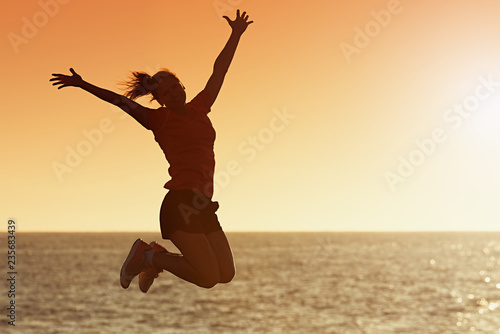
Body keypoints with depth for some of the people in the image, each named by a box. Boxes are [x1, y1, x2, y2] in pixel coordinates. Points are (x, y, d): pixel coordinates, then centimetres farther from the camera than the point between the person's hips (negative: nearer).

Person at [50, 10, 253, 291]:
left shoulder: (199, 108, 16)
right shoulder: (159, 119, 2)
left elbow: (219, 71, 22)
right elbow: (119, 100, 2)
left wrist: (236, 35, 26)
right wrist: (84, 85, -2)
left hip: (204, 206, 7)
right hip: (180, 203, -7)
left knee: (226, 275, 6)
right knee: (208, 277, -11)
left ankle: (157, 258, 20)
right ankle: (148, 256, 9)